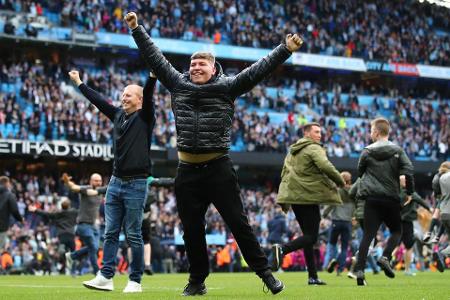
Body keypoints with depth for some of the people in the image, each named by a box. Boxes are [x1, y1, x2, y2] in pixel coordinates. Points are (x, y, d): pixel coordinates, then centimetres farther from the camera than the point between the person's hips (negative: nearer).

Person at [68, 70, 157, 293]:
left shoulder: (145, 117, -3)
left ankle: (135, 281, 4)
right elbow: (97, 100, 23)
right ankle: (105, 277, 5)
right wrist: (79, 83, 31)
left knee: (133, 235, -2)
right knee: (110, 233, 4)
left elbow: (148, 93, -18)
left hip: (136, 184, -6)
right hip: (115, 182, 6)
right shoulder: (118, 115, 13)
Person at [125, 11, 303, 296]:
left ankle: (265, 272, 7)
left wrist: (285, 50, -15)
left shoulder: (227, 87, 1)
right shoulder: (178, 84, 9)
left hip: (219, 169, -3)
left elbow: (258, 70, -6)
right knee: (192, 229, 8)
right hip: (188, 171, 3)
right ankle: (197, 280, 20)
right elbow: (155, 57, 14)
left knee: (239, 223, -1)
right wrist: (137, 29, 16)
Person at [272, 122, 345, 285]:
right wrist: (340, 181, -9)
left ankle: (313, 276, 10)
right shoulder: (314, 148, -7)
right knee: (311, 236, -5)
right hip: (308, 196, -9)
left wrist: (285, 201, 26)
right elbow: (325, 166, -23)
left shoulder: (292, 151, 20)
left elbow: (284, 173, 23)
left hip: (293, 196, 9)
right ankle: (282, 249, -26)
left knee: (308, 235, 12)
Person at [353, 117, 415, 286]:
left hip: (371, 199, 1)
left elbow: (360, 173, 12)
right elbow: (408, 171, -8)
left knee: (368, 235, 1)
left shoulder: (367, 152, 2)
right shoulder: (397, 151, 1)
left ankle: (359, 270, -9)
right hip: (391, 199, -1)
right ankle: (385, 257, -7)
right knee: (396, 231, 17)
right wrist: (409, 192, 3)